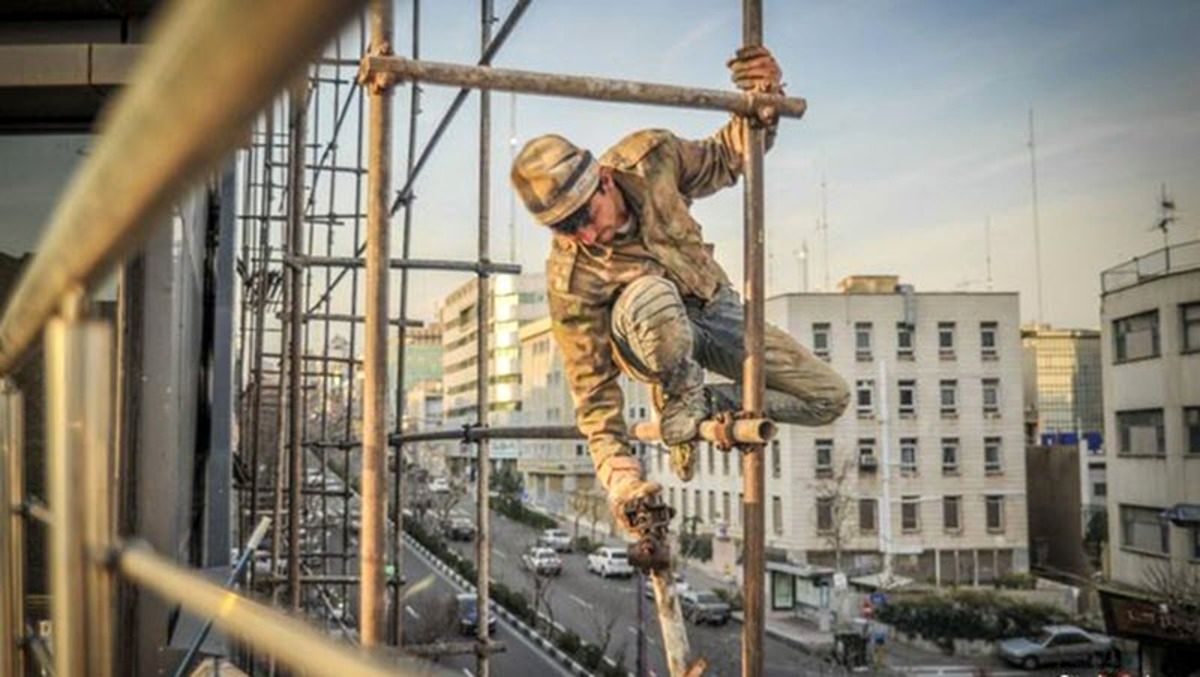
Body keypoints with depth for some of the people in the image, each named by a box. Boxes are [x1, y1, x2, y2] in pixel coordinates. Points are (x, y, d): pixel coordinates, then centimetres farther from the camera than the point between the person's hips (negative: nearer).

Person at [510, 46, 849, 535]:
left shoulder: (649, 157, -22)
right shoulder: (569, 280, -30)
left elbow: (724, 160, -1)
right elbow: (592, 390, -25)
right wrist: (620, 477, -35)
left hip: (715, 307, 4)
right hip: (650, 332, -4)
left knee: (829, 398, -7)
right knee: (650, 297, -44)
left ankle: (709, 404, 11)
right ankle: (681, 403, -15)